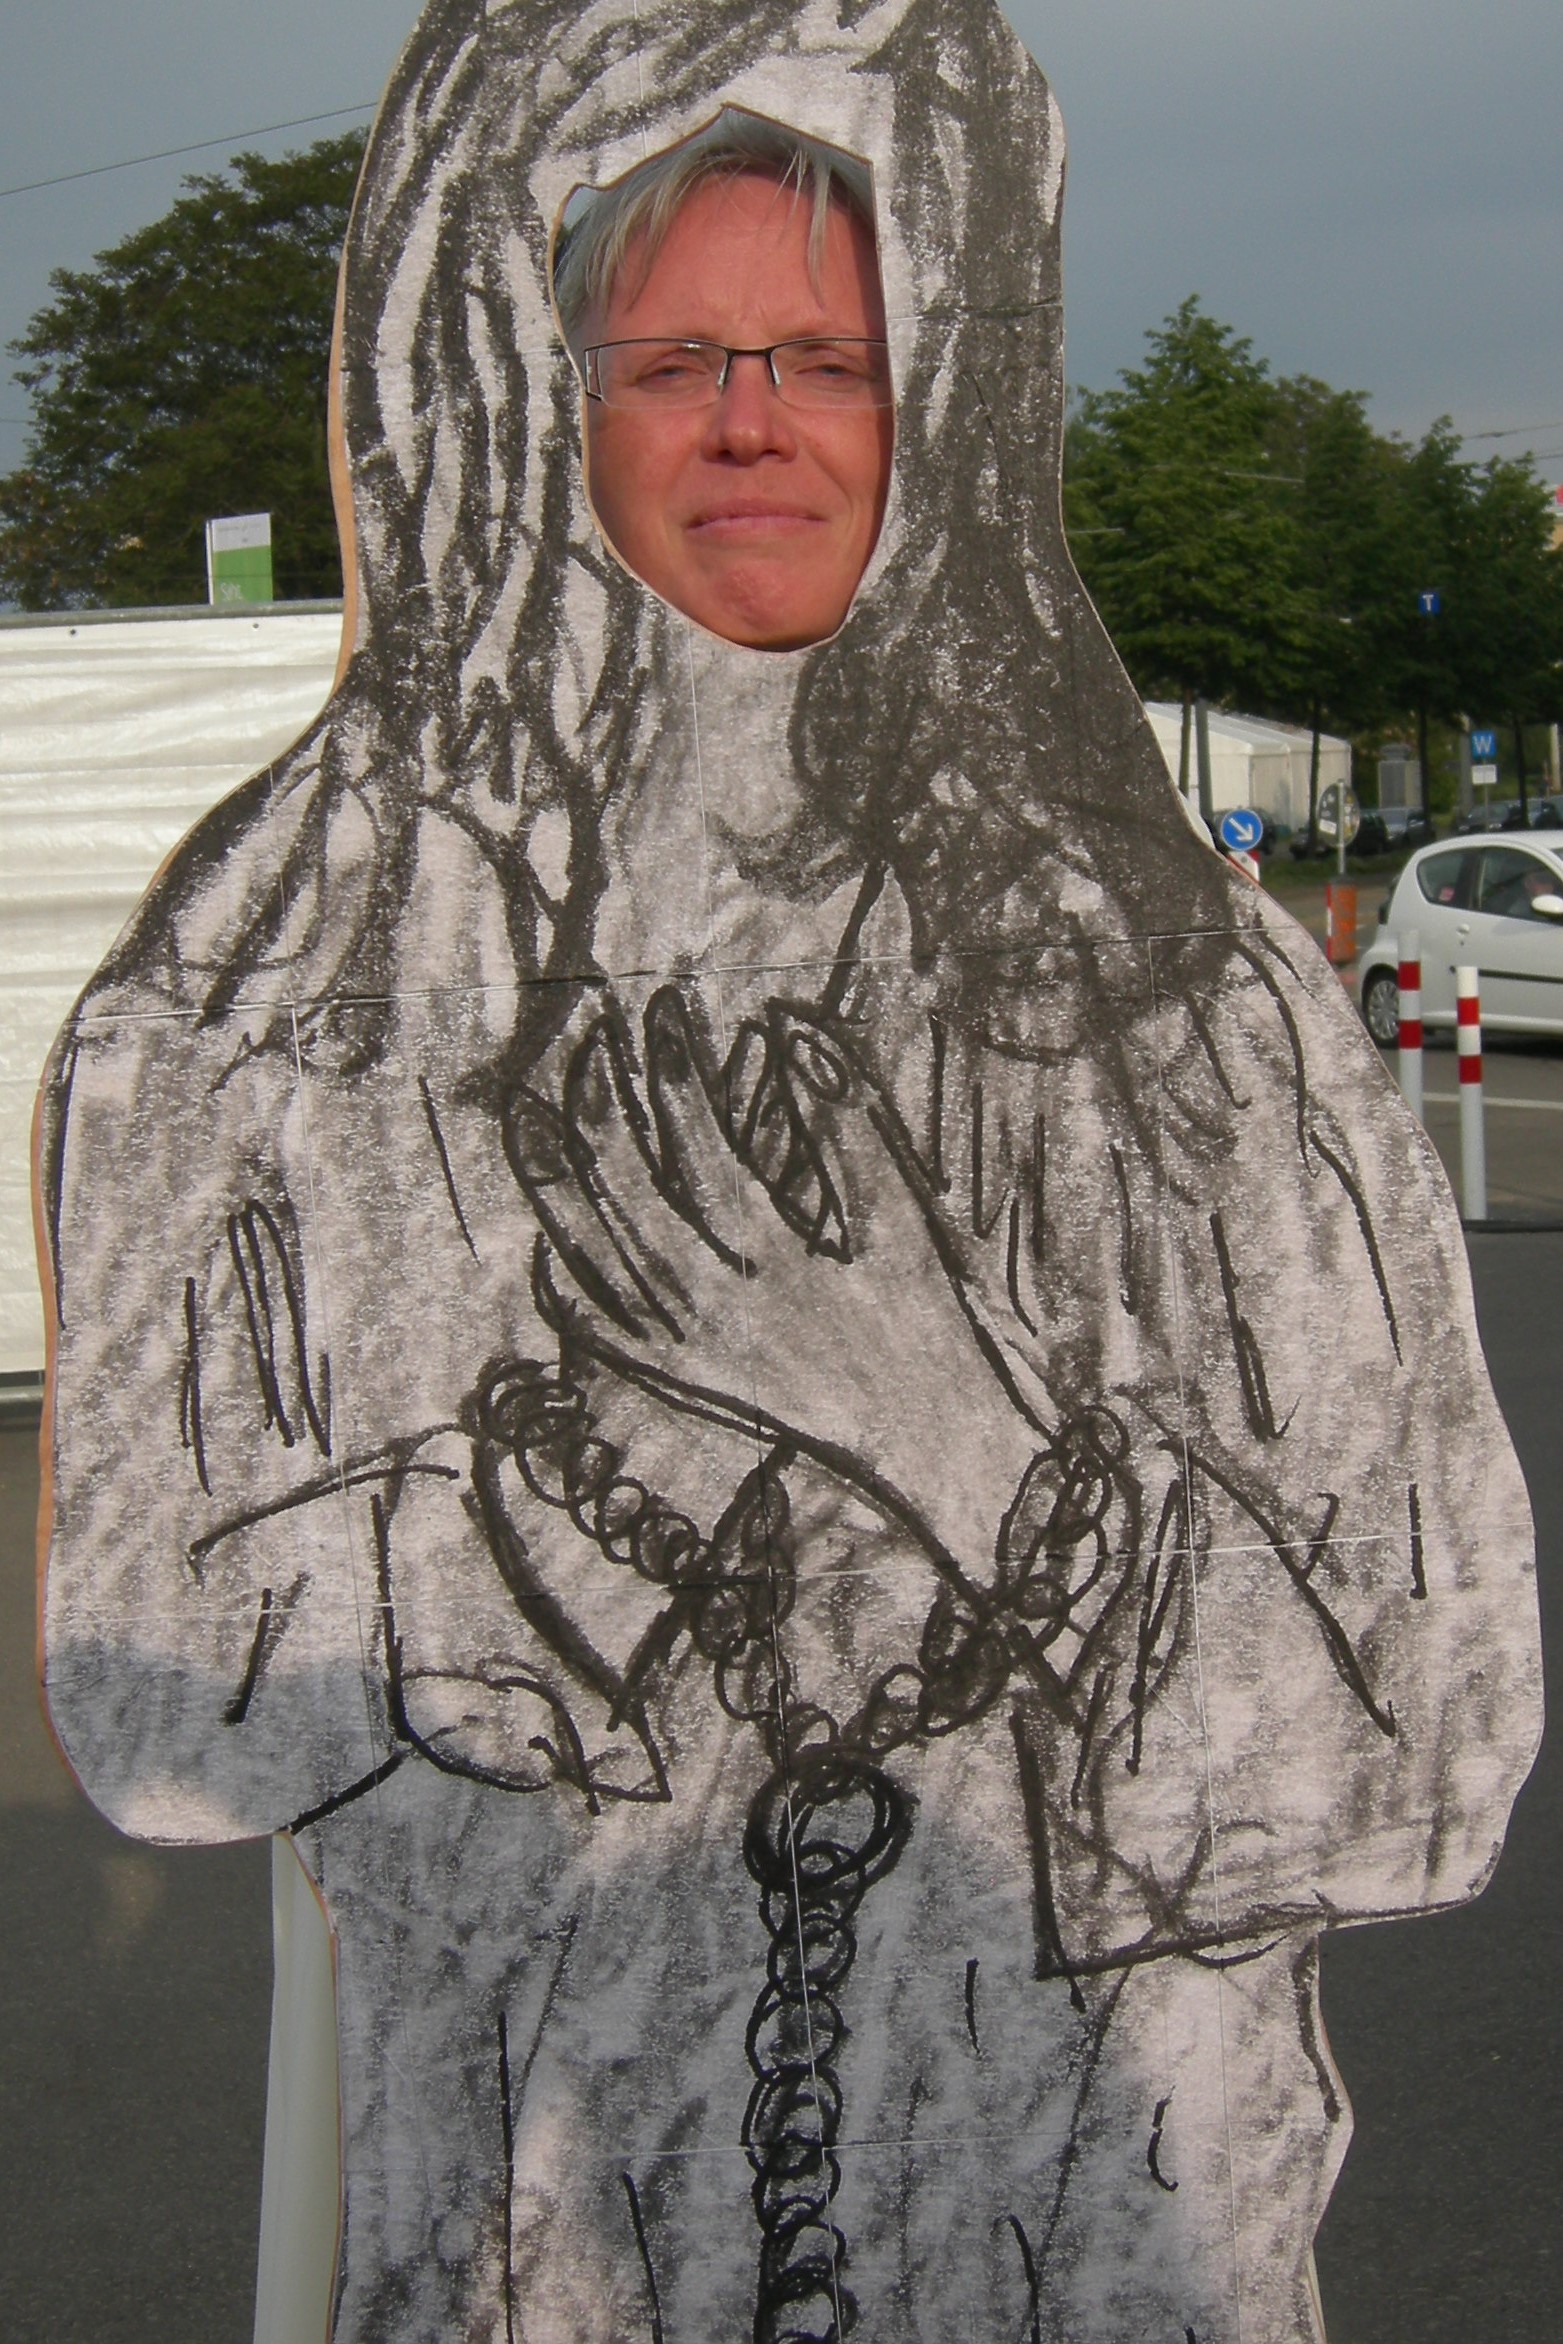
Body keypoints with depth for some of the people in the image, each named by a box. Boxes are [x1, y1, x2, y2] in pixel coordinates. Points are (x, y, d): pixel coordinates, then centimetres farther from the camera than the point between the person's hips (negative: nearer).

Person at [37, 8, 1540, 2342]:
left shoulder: (1169, 954, -2)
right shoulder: (296, 949, -4)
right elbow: (160, 1685, -7)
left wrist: (1015, 1509, -18)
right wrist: (531, 1521, -21)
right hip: (543, 2146, 0)